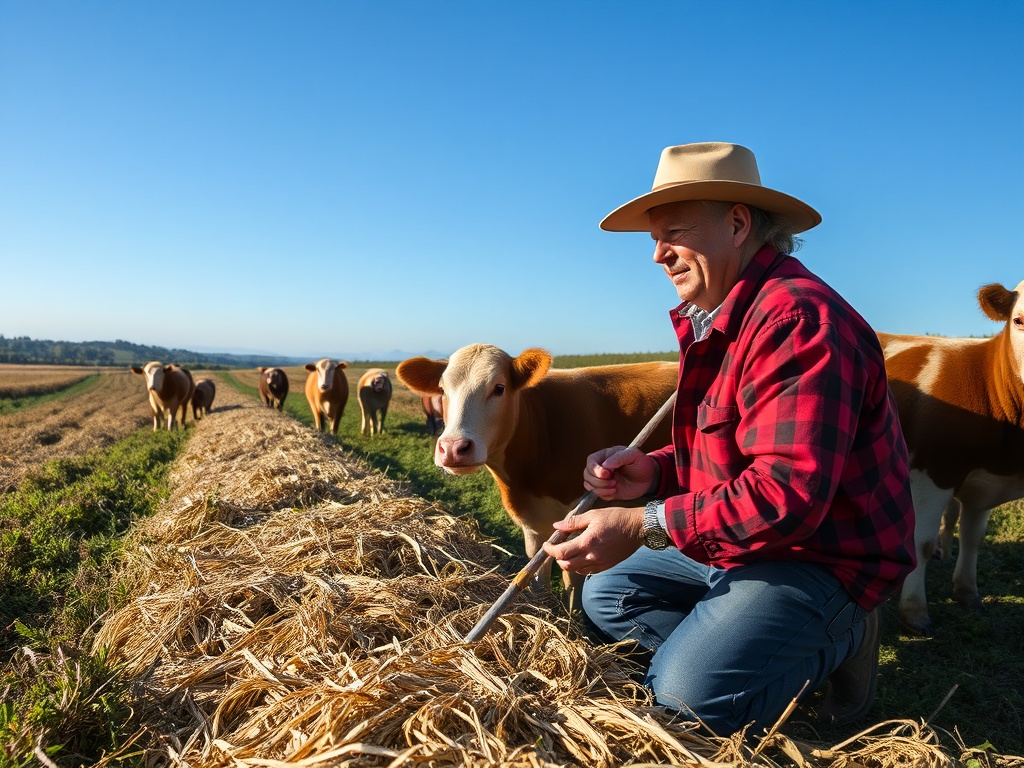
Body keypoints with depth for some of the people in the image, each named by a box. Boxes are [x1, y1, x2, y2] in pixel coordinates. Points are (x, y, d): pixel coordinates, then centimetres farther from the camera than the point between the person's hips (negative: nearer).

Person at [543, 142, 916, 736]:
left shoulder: (795, 318, -24)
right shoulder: (715, 320, 10)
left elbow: (789, 491, -32)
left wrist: (642, 526, -29)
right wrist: (654, 471, -4)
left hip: (822, 559, -10)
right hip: (741, 544, 10)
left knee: (689, 693, -25)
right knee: (607, 593, 13)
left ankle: (836, 641, 3)